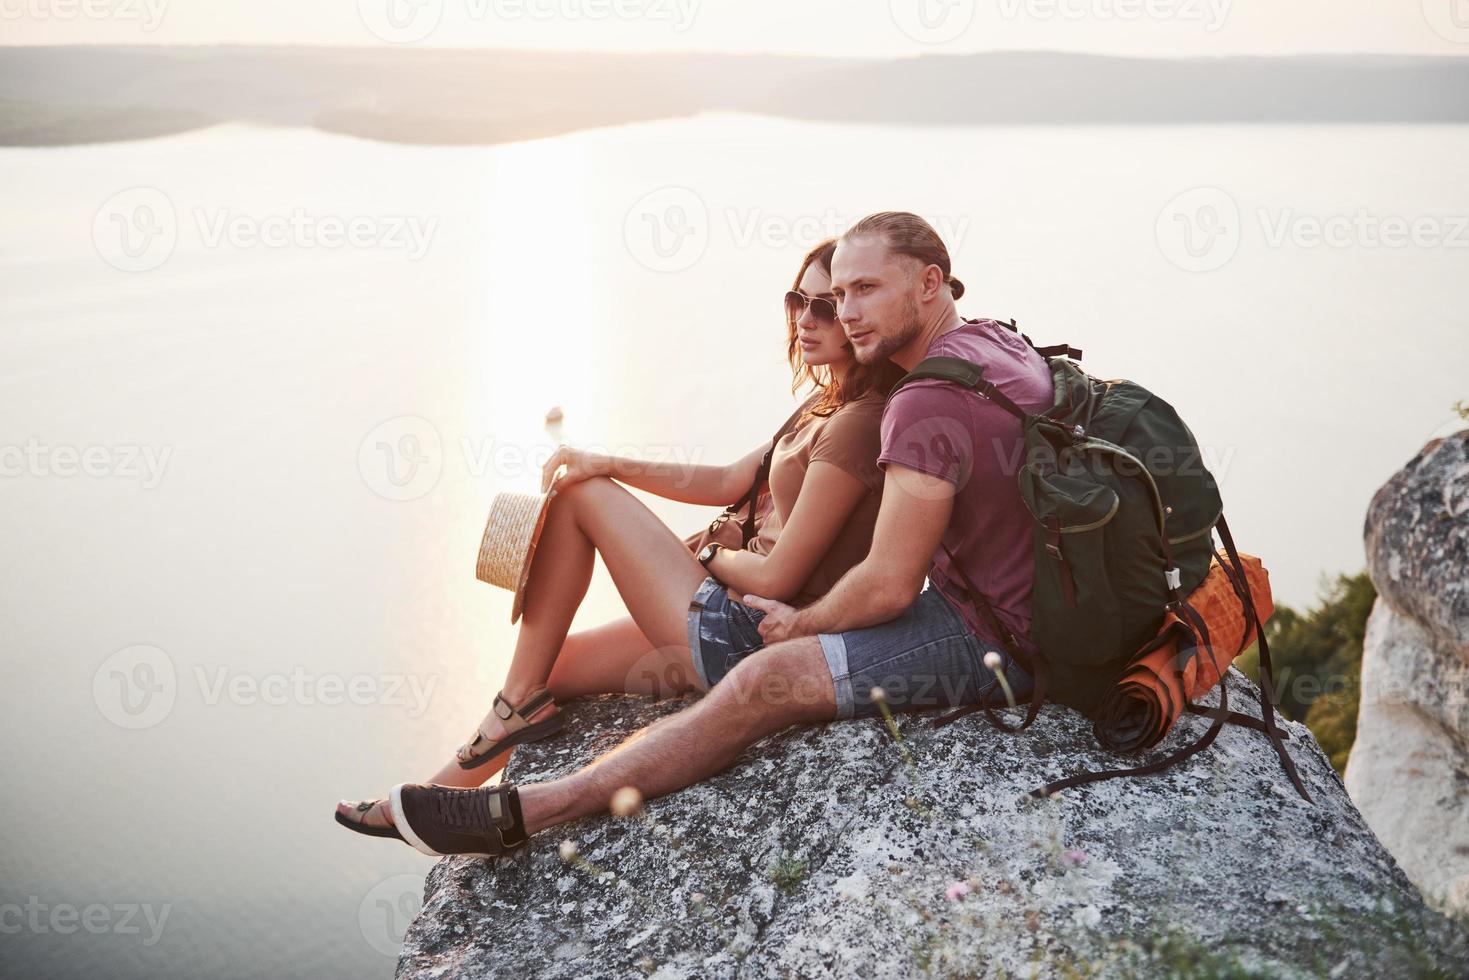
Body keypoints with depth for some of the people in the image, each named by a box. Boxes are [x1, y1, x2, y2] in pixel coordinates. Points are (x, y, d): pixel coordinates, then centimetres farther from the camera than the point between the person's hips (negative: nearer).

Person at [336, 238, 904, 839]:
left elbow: (776, 577, -21)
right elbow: (730, 483, 15)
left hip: (745, 641, -9)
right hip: (744, 632, 9)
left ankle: (520, 701, 6)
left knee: (579, 497, 0)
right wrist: (610, 466, 5)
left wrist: (711, 558, 0)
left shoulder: (856, 424, -19)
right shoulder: (829, 406, 12)